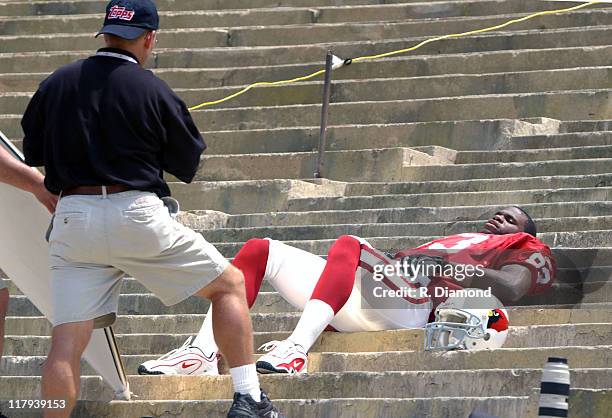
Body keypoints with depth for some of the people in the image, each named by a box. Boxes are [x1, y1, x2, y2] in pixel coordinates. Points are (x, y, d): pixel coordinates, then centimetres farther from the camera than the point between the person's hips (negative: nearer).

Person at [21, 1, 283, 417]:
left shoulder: (55, 85, 6)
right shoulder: (153, 91, -3)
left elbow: (32, 153, 17)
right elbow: (188, 165, 6)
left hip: (72, 218, 3)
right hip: (135, 213, -3)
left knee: (66, 344, 2)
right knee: (230, 285, 12)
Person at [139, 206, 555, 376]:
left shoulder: (524, 249, 19)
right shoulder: (457, 242, 41)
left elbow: (510, 289, -4)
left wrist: (444, 266, -13)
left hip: (410, 301, -9)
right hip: (357, 304, 9)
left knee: (349, 244, -35)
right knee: (260, 250, 4)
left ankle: (298, 349, -52)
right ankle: (204, 352, -13)